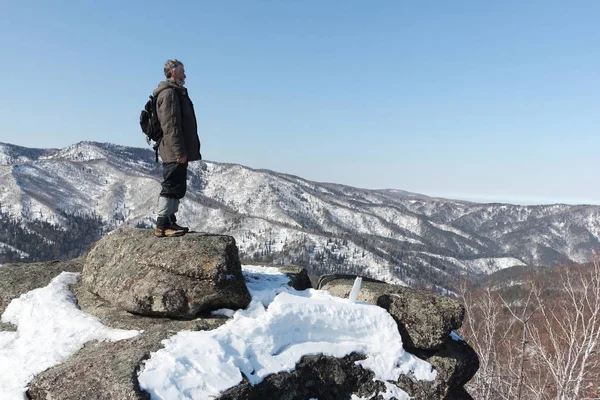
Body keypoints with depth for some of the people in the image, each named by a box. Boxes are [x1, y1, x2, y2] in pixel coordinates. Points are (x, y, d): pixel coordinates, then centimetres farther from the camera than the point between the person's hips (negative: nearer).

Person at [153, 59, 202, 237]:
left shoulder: (176, 92, 22)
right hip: (174, 152, -11)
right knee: (172, 187, -9)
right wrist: (179, 151, -23)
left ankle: (169, 221, 22)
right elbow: (171, 125, -20)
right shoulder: (169, 93, -11)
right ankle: (162, 226, -6)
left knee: (177, 187, 15)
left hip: (177, 152, 11)